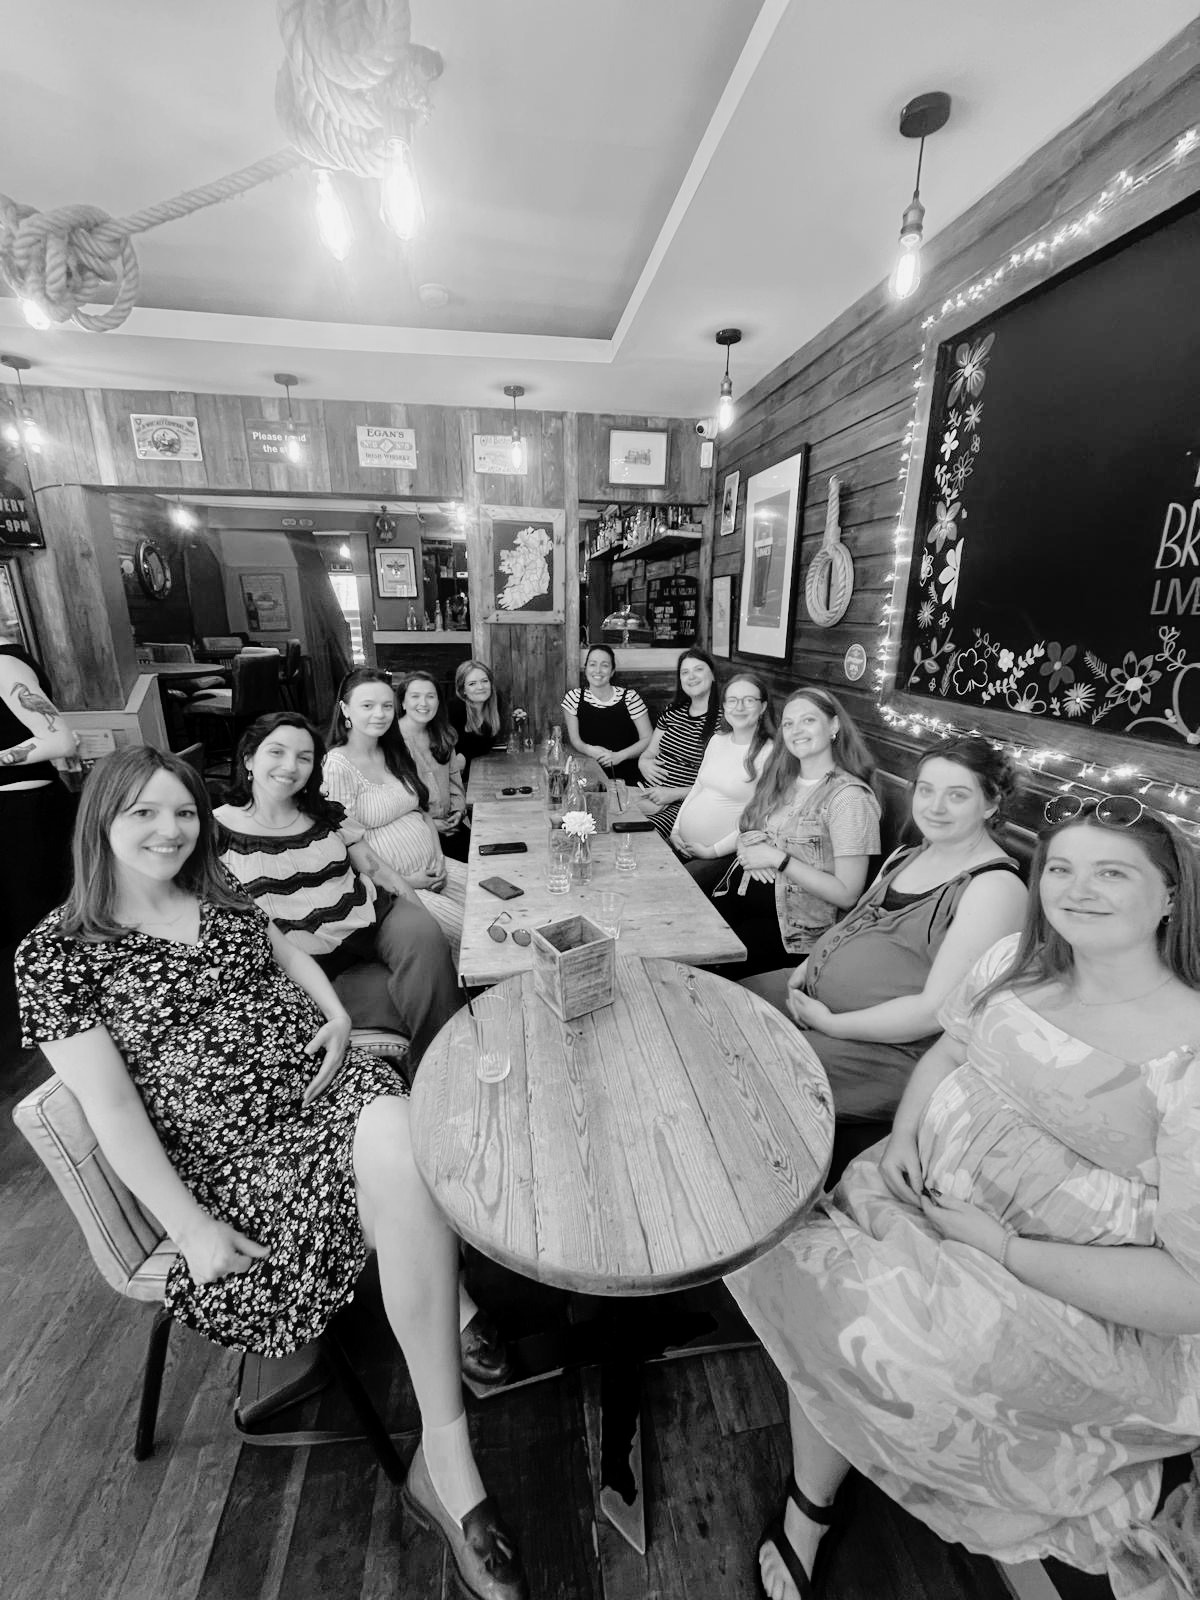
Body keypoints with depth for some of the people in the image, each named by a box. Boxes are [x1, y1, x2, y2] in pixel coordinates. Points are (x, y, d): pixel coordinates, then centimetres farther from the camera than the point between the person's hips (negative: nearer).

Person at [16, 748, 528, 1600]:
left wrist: (338, 1015, 2)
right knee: (418, 1202, -25)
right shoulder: (56, 953, -3)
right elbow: (110, 1103, -8)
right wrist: (191, 1226, -12)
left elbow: (291, 954, 23)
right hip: (228, 1154, -4)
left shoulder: (220, 895, 12)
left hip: (328, 1085, 4)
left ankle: (443, 1456, -11)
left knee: (406, 1152, -28)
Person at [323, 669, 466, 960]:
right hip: (387, 885, -7)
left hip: (432, 869, 7)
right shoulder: (336, 767, -12)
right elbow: (351, 844, -14)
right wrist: (403, 883, -11)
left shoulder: (395, 753, 11)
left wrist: (438, 856, 0)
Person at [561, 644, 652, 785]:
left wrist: (618, 756, -16)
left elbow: (647, 739, -2)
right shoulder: (573, 697, 3)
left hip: (628, 777, -2)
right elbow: (575, 740, 3)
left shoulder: (630, 697, -3)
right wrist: (589, 750, -20)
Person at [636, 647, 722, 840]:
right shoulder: (673, 711, 13)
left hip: (684, 804, -5)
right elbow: (647, 754, 19)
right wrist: (644, 763, -5)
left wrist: (674, 794, -16)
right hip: (649, 794, 6)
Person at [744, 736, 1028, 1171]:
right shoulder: (905, 858, 10)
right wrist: (807, 965, -1)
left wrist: (830, 1024, -19)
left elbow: (936, 1010, -21)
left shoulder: (995, 887, -17)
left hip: (890, 1047, -8)